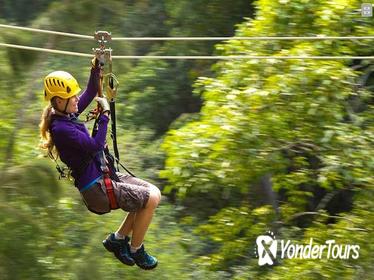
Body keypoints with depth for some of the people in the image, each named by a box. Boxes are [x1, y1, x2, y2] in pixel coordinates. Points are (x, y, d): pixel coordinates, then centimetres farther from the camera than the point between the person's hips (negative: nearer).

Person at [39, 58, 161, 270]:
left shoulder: (67, 115, 5)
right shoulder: (61, 129, -23)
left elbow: (91, 93, 18)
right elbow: (95, 146, -26)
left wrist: (96, 69, 5)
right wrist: (105, 114, -20)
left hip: (103, 176, 10)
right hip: (95, 189, -10)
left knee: (152, 193, 10)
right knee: (151, 198, -13)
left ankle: (117, 239, 19)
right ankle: (135, 250, 5)